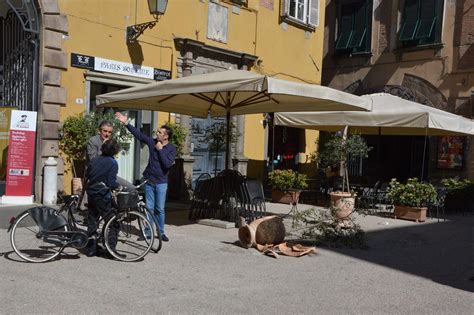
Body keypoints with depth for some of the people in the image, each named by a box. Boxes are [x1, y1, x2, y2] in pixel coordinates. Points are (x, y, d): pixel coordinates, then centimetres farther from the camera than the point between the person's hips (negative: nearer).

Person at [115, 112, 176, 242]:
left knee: (160, 209, 3)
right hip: (149, 180, 3)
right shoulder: (152, 142, 0)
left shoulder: (171, 149, -8)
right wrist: (126, 123, -2)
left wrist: (160, 150, -18)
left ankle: (161, 232, 14)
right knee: (149, 208, 8)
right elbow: (138, 134, 2)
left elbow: (167, 164, -19)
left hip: (161, 182, -3)